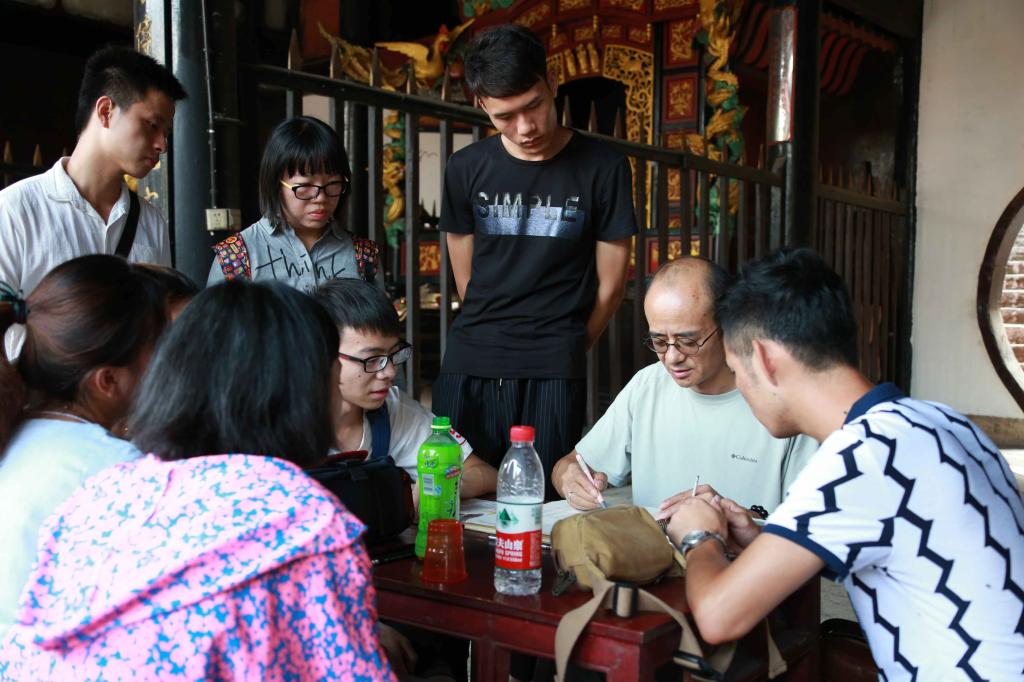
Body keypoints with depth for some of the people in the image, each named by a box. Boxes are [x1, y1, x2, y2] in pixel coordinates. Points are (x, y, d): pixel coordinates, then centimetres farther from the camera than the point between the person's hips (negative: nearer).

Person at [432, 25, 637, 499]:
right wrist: (490, 336, 11)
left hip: (553, 372, -2)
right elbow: (465, 279, 12)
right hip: (469, 368, 2)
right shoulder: (466, 170, 6)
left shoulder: (602, 168, -2)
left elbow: (610, 284, 4)